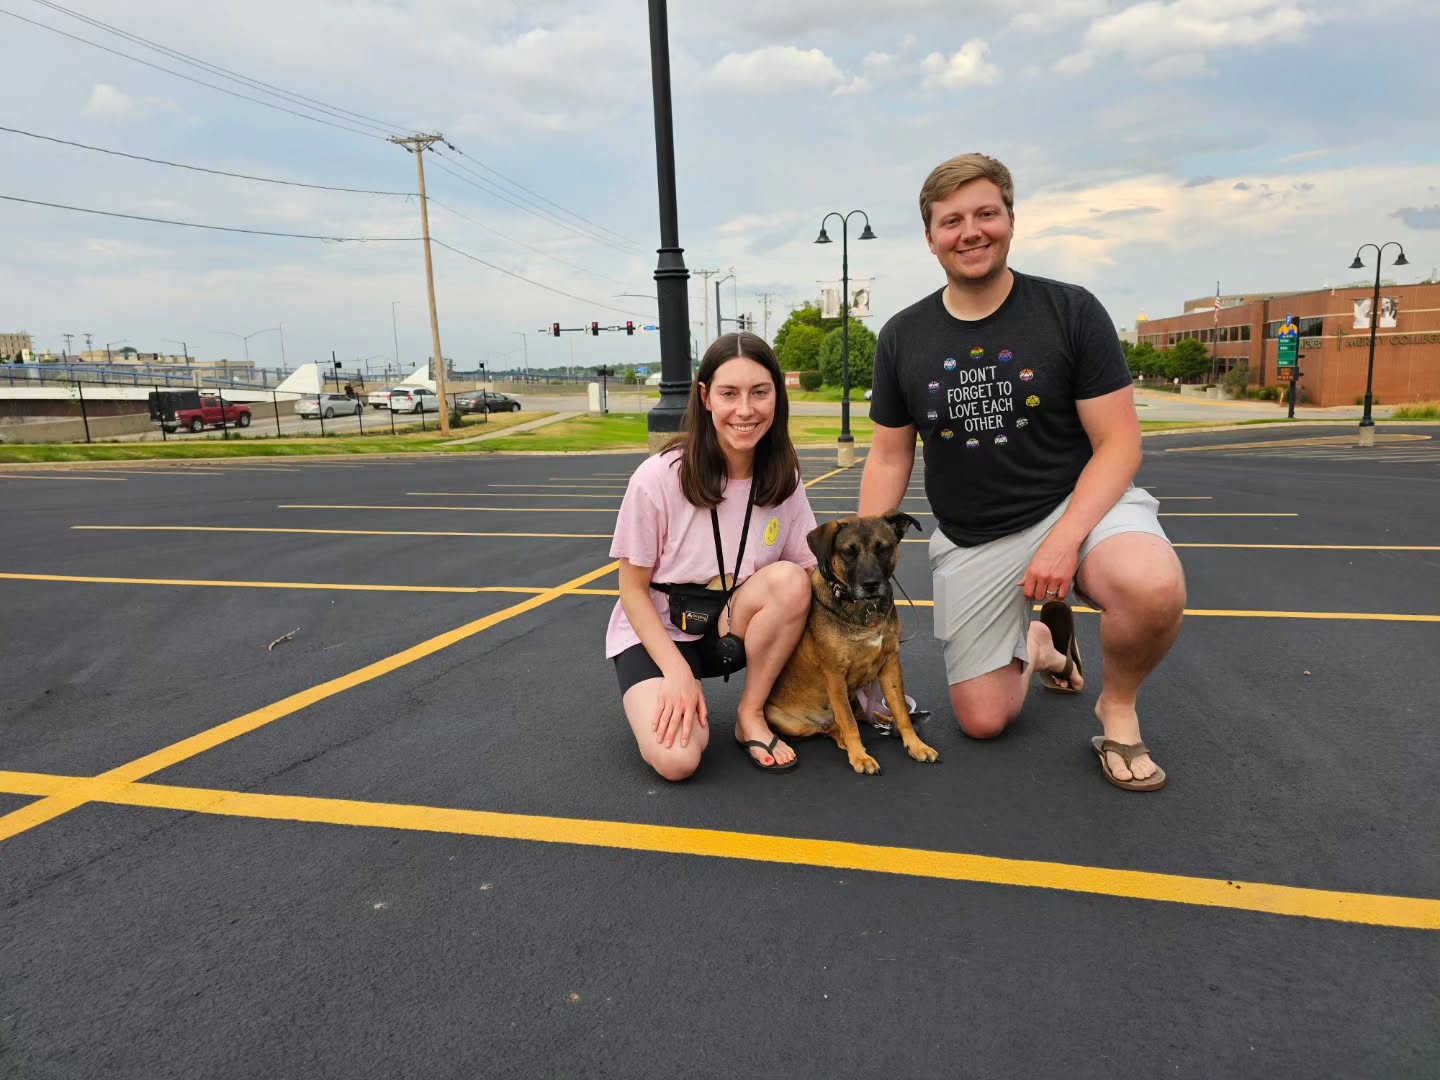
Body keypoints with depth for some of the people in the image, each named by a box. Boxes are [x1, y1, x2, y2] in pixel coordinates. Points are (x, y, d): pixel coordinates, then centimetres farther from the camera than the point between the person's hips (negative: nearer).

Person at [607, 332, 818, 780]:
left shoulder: (782, 479, -10)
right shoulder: (659, 478, -21)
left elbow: (811, 572, -4)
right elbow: (633, 588, -12)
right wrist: (677, 671, -21)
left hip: (734, 630, 4)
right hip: (656, 633, -3)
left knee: (789, 580, -28)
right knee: (677, 759, -28)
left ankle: (750, 716, -9)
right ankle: (666, 695, 8)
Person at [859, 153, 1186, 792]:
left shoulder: (1072, 312, -8)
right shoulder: (902, 338, 0)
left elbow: (1118, 443, -10)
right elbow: (890, 458, 5)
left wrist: (1065, 539, -25)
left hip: (1076, 505, -2)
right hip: (970, 542, 3)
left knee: (1153, 588, -36)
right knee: (982, 720, 3)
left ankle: (1119, 708, -3)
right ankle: (1042, 636, 36)